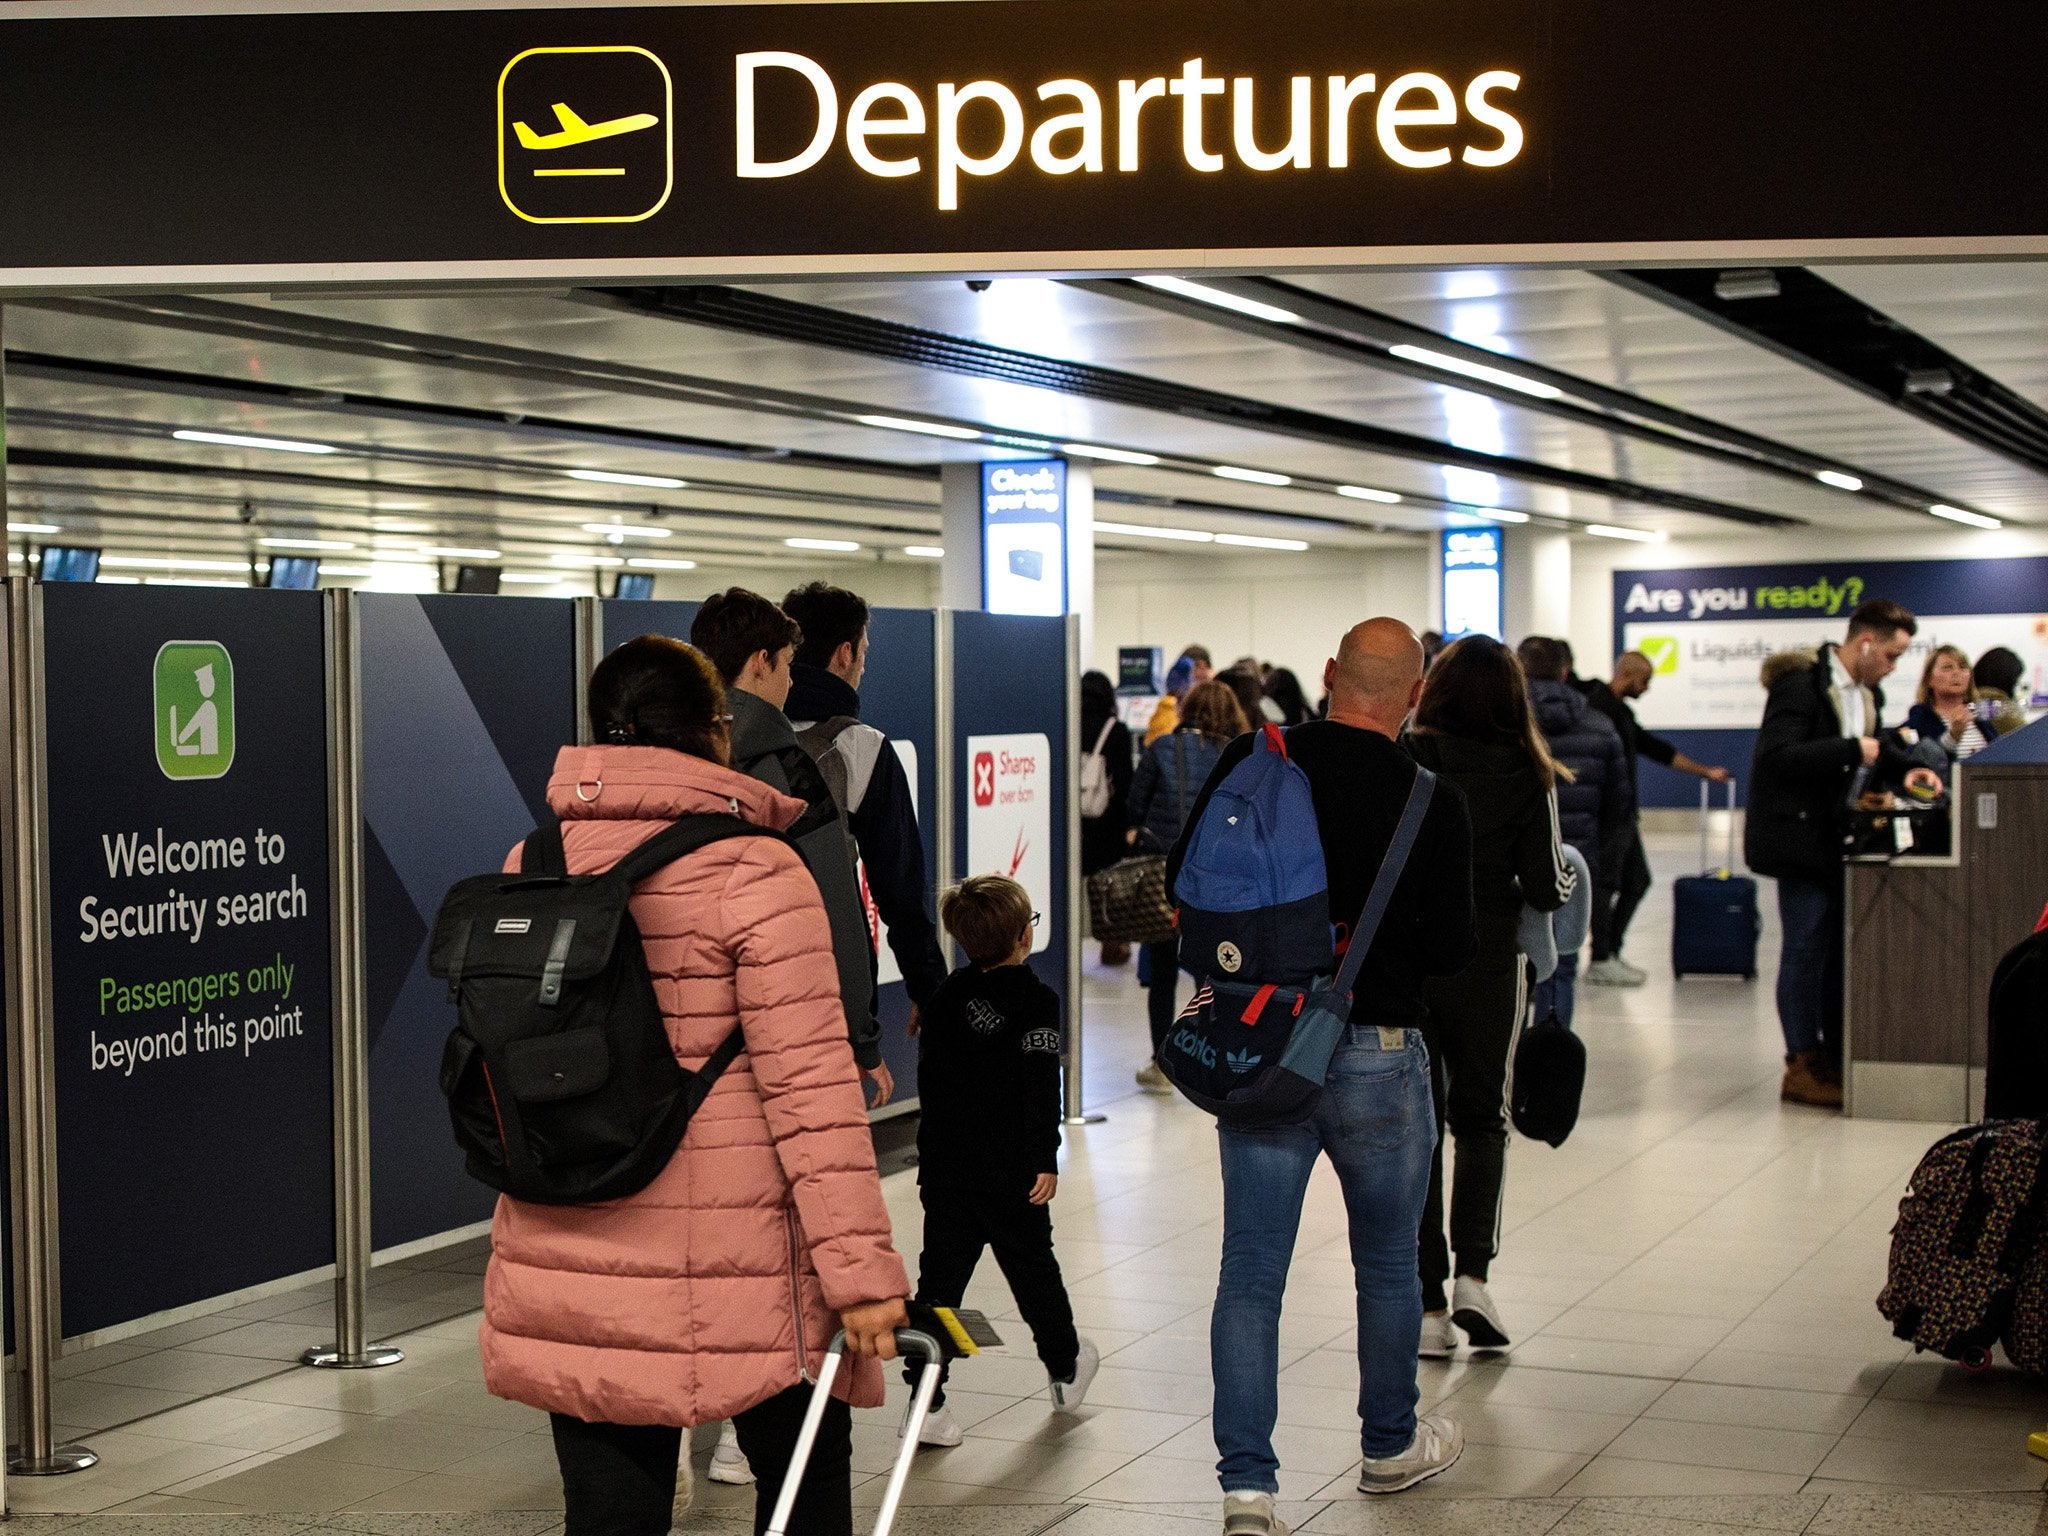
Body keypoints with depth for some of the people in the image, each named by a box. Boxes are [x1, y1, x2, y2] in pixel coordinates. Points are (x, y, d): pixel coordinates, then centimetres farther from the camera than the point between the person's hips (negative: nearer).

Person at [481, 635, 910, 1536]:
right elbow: (808, 1083, -16)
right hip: (729, 1275, -5)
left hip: (565, 1266, 5)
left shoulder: (528, 869, 5)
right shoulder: (756, 874, -12)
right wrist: (859, 1265, -15)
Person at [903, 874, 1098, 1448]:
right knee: (1032, 1269, 14)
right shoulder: (1036, 1000, -10)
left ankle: (926, 1401, -5)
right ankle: (1065, 1369, 34)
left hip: (944, 1168, 4)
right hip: (1009, 1170, -4)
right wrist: (1046, 1159, -15)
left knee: (940, 1277, 2)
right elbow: (1041, 1087, -17)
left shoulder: (946, 997, 8)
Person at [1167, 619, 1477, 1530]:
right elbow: (1452, 949, -10)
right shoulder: (1431, 801, -12)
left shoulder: (1249, 764, -4)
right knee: (1387, 1265, 18)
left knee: (1250, 1272, 5)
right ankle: (1391, 1446, 35)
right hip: (1378, 1053, -2)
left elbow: (1183, 880, 4)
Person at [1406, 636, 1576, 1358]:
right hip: (1485, 963, 0)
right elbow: (1547, 889, -7)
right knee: (1481, 1117, 16)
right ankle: (1472, 1276, -2)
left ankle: (1429, 1304, 8)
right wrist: (1568, 877, 15)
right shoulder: (1526, 772, -6)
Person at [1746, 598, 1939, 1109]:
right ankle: (1802, 1066, 3)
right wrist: (1850, 751, -26)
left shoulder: (1866, 693, 11)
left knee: (1841, 946, 12)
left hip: (1836, 834, 9)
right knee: (1807, 947, -5)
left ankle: (1836, 1059, 20)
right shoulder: (1801, 684, -17)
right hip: (1797, 833, -9)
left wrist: (1903, 769, 5)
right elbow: (1776, 755, -26)